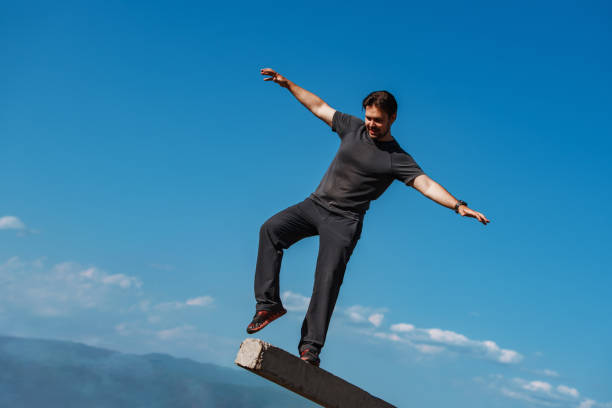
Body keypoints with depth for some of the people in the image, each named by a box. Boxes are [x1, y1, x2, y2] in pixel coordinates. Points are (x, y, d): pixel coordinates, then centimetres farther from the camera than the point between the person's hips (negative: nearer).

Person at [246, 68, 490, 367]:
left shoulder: (397, 159, -2)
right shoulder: (354, 129, 9)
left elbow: (427, 185, -13)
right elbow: (319, 107, 17)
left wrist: (458, 205, -29)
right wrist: (287, 84, 19)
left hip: (344, 221, -4)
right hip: (314, 205, 4)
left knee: (328, 280, -16)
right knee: (271, 229, -20)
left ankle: (310, 346, -12)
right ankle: (269, 302, -16)